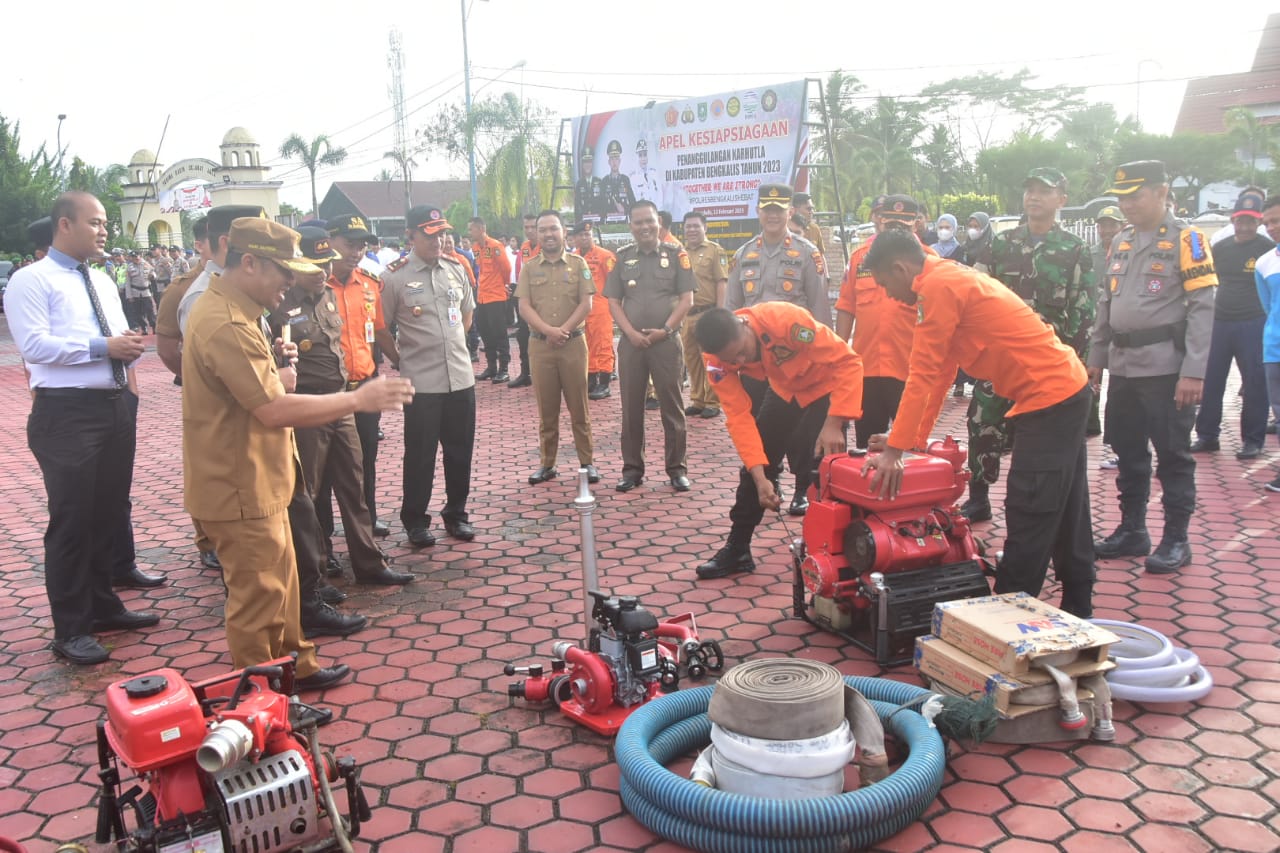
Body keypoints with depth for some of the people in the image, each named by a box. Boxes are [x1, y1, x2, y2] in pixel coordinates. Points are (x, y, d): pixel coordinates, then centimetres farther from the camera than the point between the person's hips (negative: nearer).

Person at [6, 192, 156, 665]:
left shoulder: (102, 281, 17)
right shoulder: (30, 280, -7)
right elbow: (34, 345, -18)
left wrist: (130, 347, -7)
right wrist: (101, 347, -21)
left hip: (116, 407, 8)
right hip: (65, 414, -8)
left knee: (110, 514, 16)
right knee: (71, 519, -1)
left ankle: (103, 606, 32)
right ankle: (70, 630, 11)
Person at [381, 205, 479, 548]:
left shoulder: (455, 269, 7)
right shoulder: (395, 276, -8)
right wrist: (403, 361, 0)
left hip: (460, 377, 4)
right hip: (421, 381, -4)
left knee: (460, 452, 11)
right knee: (420, 456, 5)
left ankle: (456, 515, 27)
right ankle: (415, 521, 19)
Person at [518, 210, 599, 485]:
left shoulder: (578, 264, 4)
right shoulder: (529, 267, 7)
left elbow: (586, 304, -2)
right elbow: (524, 307, -1)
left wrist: (563, 330, -13)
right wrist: (548, 330, -16)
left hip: (573, 343, -1)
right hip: (540, 345, 1)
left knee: (579, 406, 2)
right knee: (546, 408, 7)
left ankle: (587, 462, 10)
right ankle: (546, 463, 15)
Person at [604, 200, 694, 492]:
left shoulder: (676, 254, 3)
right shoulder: (621, 257, 8)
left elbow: (687, 299, -1)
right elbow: (613, 301, 6)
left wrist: (665, 330, -11)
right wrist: (631, 333, -8)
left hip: (666, 341, -2)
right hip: (631, 342, 2)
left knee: (671, 406, 2)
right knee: (631, 407, 6)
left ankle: (677, 468, 11)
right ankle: (632, 468, 15)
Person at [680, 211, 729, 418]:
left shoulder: (715, 250, -1)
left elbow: (721, 283, -6)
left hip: (707, 313, -5)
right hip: (686, 314, 5)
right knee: (691, 360, 10)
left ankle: (712, 402, 6)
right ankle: (697, 401, 20)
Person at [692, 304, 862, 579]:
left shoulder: (786, 319, -38)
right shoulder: (718, 361, -23)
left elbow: (848, 361, -32)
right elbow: (739, 415, -22)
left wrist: (833, 424, -36)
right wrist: (760, 477, -29)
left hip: (826, 386, -4)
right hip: (784, 390, 4)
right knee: (754, 464, 3)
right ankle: (737, 550, 17)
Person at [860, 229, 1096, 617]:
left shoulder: (938, 287, -16)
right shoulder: (952, 278, 14)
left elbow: (923, 375, -19)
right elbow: (941, 373, 15)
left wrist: (895, 450, -16)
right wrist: (913, 438, 14)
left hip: (1049, 398, -10)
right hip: (1067, 390, 10)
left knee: (1029, 517, -4)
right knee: (1066, 512, 18)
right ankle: (1077, 610, 30)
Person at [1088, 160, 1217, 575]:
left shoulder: (1185, 239, -6)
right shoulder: (1121, 242, 15)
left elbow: (1202, 307, -12)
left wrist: (1193, 372, -18)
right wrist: (1096, 357, 15)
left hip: (1166, 367, -6)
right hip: (1124, 366, 7)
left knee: (1173, 454, 1)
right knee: (1128, 451, 12)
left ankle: (1176, 540, 11)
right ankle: (1132, 531, 23)